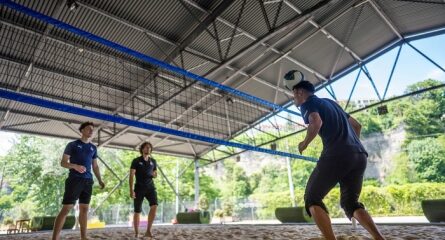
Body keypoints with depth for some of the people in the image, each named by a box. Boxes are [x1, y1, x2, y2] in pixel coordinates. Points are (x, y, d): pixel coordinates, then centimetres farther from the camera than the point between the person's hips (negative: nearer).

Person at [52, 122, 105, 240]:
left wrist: (100, 180, 7)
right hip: (74, 180, -5)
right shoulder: (72, 145, 3)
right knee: (66, 209, -8)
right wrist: (75, 166, -22)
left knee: (84, 209, 7)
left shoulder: (93, 148, 16)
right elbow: (63, 162, -1)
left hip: (88, 181, 5)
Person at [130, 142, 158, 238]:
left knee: (154, 205, -20)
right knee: (137, 211, 3)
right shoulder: (136, 161, -2)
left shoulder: (153, 161, 10)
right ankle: (136, 233, 19)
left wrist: (154, 174, -6)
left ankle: (148, 231, -13)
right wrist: (131, 190, -17)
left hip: (150, 187, 2)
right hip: (139, 188, -2)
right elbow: (131, 176, -8)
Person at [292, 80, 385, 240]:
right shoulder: (330, 102, 30)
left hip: (337, 155, -8)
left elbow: (316, 122, -16)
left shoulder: (307, 103, 7)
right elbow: (357, 125, 32)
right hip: (360, 155, 8)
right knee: (350, 203, 18)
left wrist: (304, 143, -1)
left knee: (312, 199, 5)